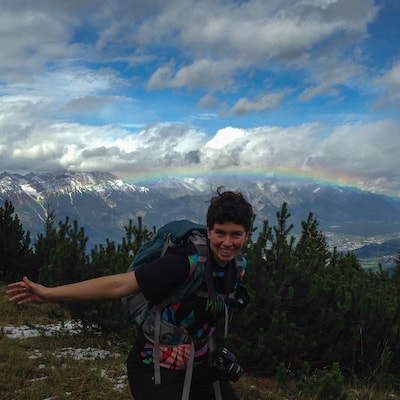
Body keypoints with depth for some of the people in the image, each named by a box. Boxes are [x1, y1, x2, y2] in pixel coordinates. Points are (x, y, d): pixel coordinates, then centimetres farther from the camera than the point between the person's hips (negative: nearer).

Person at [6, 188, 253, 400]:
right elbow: (119, 284, -30)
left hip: (199, 366, 7)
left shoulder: (237, 266, -5)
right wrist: (50, 294, -33)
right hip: (156, 369, -7)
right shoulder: (187, 262, -27)